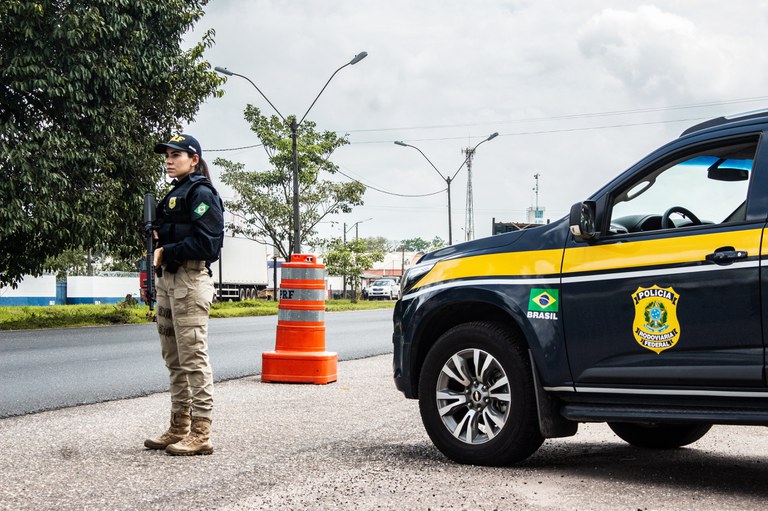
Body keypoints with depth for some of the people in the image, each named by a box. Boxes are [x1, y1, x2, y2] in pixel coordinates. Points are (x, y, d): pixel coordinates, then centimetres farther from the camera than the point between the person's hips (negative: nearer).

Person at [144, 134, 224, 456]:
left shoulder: (201, 193, -9)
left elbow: (206, 242, -19)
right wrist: (158, 242, 5)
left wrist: (166, 252, -13)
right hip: (168, 280, 10)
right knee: (174, 359, 13)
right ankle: (179, 429, 21)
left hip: (190, 280, -10)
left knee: (193, 358, -9)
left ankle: (201, 434, -6)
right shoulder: (174, 194, 19)